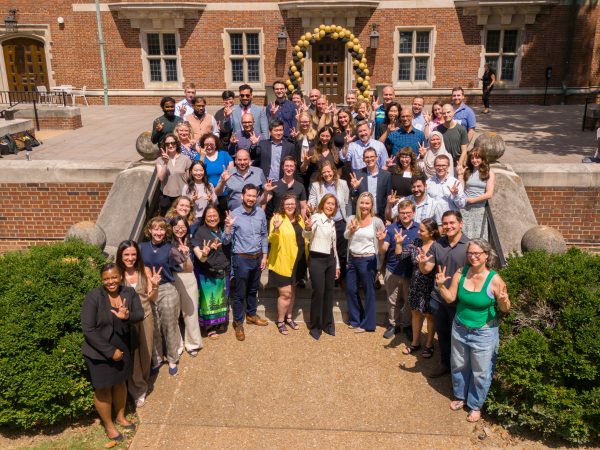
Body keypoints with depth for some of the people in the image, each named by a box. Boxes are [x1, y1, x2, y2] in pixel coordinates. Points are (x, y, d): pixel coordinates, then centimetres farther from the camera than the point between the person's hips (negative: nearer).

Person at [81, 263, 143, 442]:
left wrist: (128, 316, -34)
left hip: (122, 348, 4)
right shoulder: (93, 297, -22)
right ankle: (108, 425, 34)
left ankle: (121, 417, 45)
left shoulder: (129, 292, -7)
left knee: (120, 383, 22)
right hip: (99, 352, -4)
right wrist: (110, 351, -20)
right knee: (103, 389, 12)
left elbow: (140, 314, -10)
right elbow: (88, 329, -21)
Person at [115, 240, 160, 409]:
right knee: (132, 354, 8)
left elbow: (151, 298, -1)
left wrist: (155, 286, -19)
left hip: (145, 317, 2)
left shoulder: (145, 271, -6)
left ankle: (143, 384, 39)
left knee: (146, 353, 13)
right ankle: (138, 390, 28)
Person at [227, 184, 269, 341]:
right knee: (240, 293, 7)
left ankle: (251, 315, 42)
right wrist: (228, 227, -32)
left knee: (253, 289, 22)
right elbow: (227, 240, -13)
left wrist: (264, 256, 6)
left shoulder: (260, 212, -3)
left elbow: (264, 235, 6)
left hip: (257, 257, 4)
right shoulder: (234, 214, -14)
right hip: (242, 259, -4)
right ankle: (238, 322, 23)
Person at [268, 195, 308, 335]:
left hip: (297, 261, 7)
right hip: (283, 262, -7)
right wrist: (275, 229, -41)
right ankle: (280, 321, 16)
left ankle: (289, 317, 35)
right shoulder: (277, 218, -14)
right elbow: (271, 240, -24)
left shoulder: (299, 218, 8)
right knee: (285, 293, -3)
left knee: (292, 290, 19)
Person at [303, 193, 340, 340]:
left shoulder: (332, 222, 11)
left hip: (330, 259, 7)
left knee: (329, 292, 12)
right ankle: (315, 326, 11)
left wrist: (337, 265, 19)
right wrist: (307, 228, -53)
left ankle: (328, 323, 26)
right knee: (318, 292, -4)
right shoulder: (316, 217, -11)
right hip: (317, 259, -7)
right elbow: (307, 236, -29)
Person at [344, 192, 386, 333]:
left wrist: (382, 239, -21)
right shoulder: (351, 219, 3)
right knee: (350, 290, 15)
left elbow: (384, 236, 2)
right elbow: (346, 236, 3)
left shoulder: (376, 221, -8)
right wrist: (350, 230, -18)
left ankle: (367, 323, 22)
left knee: (369, 291, 7)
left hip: (368, 260, -5)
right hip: (352, 259, 5)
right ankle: (355, 319, 34)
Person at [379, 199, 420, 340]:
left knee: (409, 301, 15)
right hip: (393, 271, 0)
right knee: (393, 301, 13)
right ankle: (393, 325, 30)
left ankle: (407, 325, 34)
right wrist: (381, 240, -28)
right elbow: (382, 251, -8)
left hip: (412, 272, 1)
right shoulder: (391, 228, -6)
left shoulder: (419, 229, -2)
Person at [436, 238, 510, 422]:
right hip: (460, 329, 4)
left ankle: (475, 405, 35)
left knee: (480, 372, 12)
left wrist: (503, 301, -32)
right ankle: (460, 396, 46)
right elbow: (451, 298, -1)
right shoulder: (460, 273, -9)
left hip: (484, 333, -4)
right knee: (459, 366, 22)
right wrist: (441, 285, -18)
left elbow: (505, 309, -11)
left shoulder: (495, 279, -20)